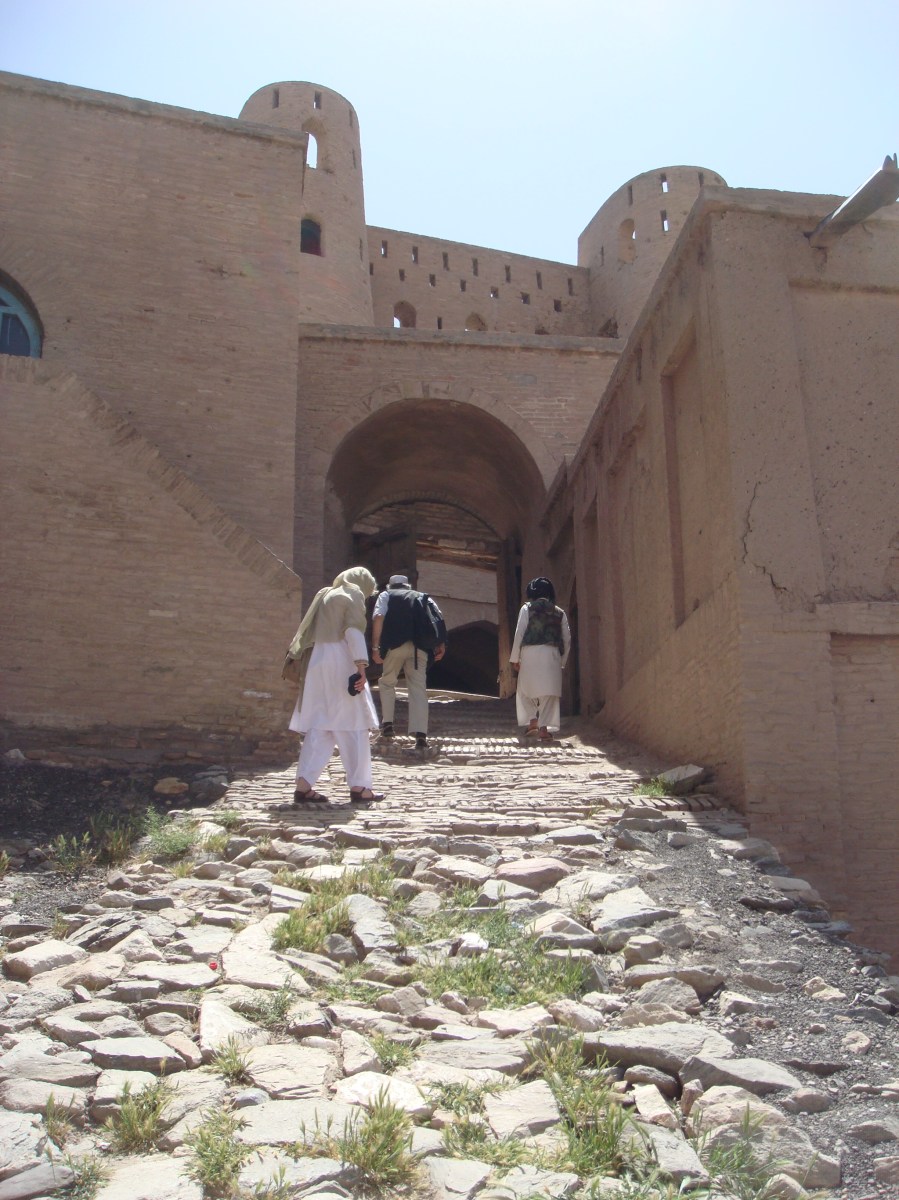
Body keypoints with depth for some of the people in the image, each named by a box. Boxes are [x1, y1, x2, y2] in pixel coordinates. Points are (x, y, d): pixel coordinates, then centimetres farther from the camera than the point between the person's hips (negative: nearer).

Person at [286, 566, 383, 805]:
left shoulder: (324, 594, 20)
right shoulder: (354, 595, 1)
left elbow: (307, 631, 19)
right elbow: (354, 631, -13)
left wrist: (296, 656, 22)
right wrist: (361, 665, -19)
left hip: (318, 662, 6)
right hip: (342, 663, -6)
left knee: (319, 726, 5)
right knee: (352, 726, 0)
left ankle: (304, 784, -3)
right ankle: (358, 785, 3)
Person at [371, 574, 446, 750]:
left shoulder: (386, 595, 21)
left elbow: (378, 617, 0)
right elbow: (439, 618, 10)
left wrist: (375, 646, -4)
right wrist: (441, 645, 6)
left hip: (395, 644, -2)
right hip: (420, 646, 2)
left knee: (387, 682, 20)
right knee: (418, 688, 2)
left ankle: (387, 723, 12)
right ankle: (420, 734, -9)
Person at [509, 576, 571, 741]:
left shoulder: (527, 608, 5)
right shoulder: (559, 613, 13)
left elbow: (519, 633, -1)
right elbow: (567, 639, 11)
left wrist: (515, 658, 4)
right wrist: (562, 661, 18)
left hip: (530, 653, -2)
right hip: (552, 654, 2)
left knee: (526, 690, 13)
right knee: (549, 692, 1)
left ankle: (532, 722, 2)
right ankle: (544, 728, -7)